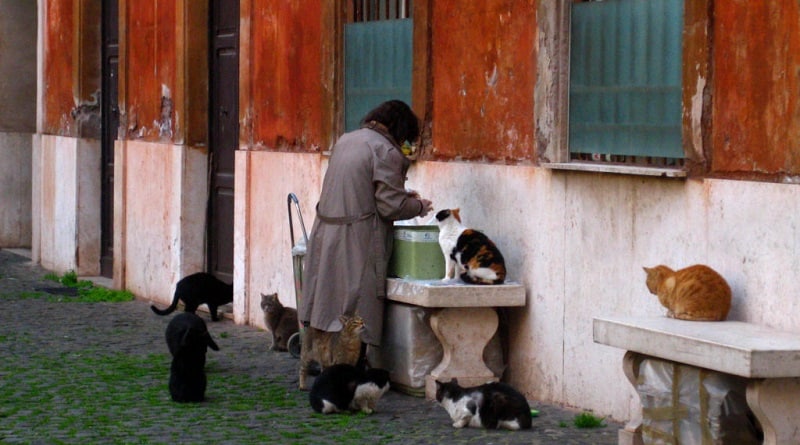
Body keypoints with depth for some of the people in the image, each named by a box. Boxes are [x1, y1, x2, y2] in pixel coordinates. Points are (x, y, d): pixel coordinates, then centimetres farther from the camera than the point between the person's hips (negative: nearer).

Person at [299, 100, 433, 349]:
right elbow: (392, 206, -13)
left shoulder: (346, 140, 14)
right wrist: (419, 207, 6)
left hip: (325, 234, 8)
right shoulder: (386, 151, -11)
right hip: (357, 242, -8)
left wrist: (403, 196, 23)